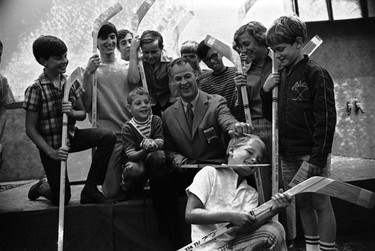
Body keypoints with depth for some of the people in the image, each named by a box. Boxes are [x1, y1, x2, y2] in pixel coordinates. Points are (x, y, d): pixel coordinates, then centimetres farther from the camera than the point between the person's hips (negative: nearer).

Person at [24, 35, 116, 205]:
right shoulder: (36, 89, -17)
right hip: (51, 145, -4)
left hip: (71, 136, 5)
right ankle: (42, 187, 39)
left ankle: (90, 190, -11)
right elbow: (30, 129, -14)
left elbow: (83, 114, 6)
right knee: (61, 200, 1)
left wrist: (72, 113, -17)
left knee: (108, 137, -22)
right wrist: (51, 152, -22)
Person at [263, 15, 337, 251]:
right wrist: (266, 91, -3)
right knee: (302, 203, 14)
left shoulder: (316, 73, -9)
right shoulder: (281, 75, 10)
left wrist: (318, 159, -17)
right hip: (288, 154, 6)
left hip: (312, 154, -6)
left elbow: (326, 119, -13)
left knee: (321, 203, 3)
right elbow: (270, 115, 15)